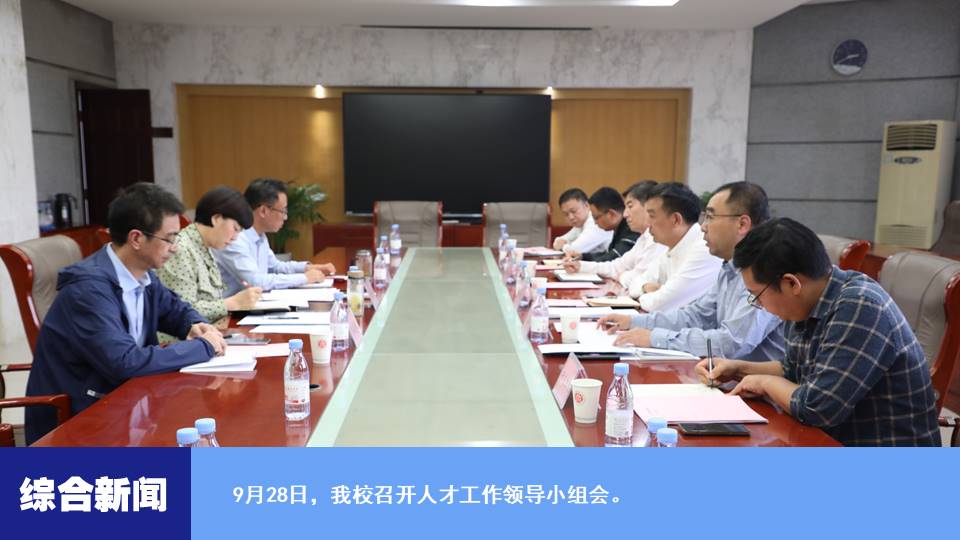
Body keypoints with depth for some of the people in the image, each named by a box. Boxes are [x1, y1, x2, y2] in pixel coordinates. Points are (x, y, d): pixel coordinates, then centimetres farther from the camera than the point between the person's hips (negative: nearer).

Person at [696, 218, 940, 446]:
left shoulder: (860, 306, -24)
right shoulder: (804, 306, 1)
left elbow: (817, 408, -29)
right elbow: (795, 371, 20)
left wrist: (766, 382, -12)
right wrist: (738, 369, 6)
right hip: (836, 441, 8)